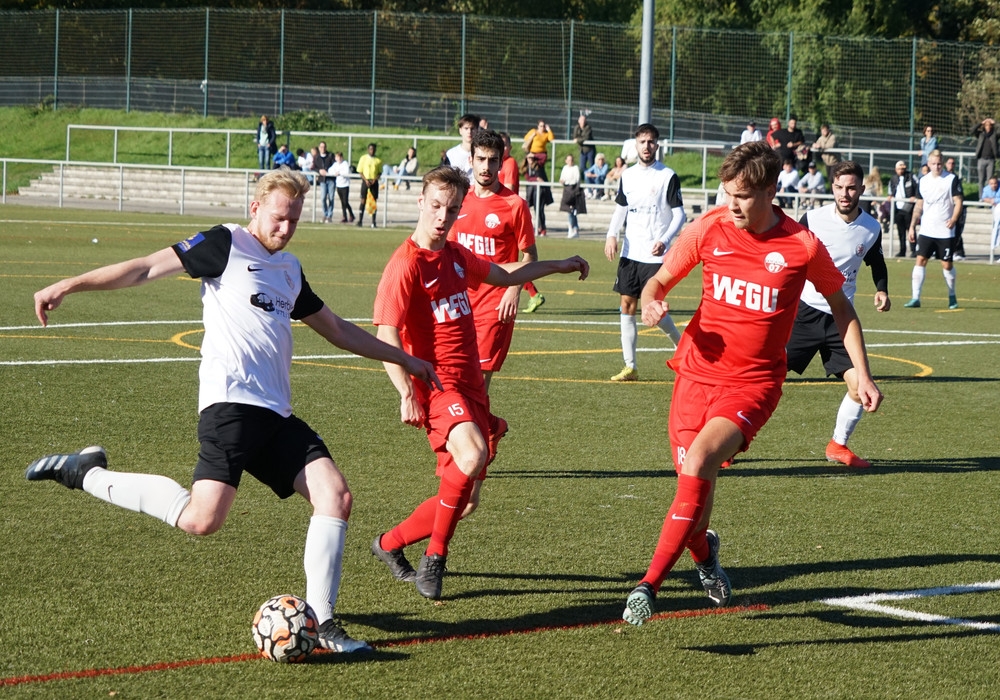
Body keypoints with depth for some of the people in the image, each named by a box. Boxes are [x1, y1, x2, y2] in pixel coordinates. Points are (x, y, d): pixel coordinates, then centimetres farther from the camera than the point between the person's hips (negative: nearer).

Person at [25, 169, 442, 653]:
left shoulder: (289, 268, 24)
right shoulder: (227, 245, 2)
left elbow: (337, 330, 37)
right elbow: (148, 267, -5)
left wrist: (403, 359, 42)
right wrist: (69, 285, -14)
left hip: (277, 414, 8)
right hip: (231, 401, -8)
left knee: (336, 496, -8)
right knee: (202, 519, -21)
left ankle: (321, 620, -1)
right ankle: (88, 474, -2)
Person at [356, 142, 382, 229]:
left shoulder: (378, 160, 7)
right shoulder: (363, 158, 3)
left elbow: (380, 172, 10)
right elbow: (360, 171, 2)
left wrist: (375, 179, -7)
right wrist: (366, 180, -12)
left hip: (374, 182, 2)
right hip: (365, 181, -2)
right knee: (363, 201, -5)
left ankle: (373, 222, 4)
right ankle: (360, 220, -2)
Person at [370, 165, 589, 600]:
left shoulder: (456, 257, 13)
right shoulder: (406, 266, -12)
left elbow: (505, 275, 33)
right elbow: (386, 337, -18)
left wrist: (559, 266, 40)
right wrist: (406, 393, -29)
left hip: (470, 384, 8)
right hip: (437, 384, -8)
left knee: (460, 493, 7)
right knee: (471, 455, -33)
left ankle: (390, 544, 27)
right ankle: (434, 559, -18)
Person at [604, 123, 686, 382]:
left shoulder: (668, 177, -6)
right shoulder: (627, 176, 10)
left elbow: (679, 214, -7)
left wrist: (665, 240, -21)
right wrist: (612, 235, 0)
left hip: (655, 255, -5)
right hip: (629, 253, 5)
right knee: (627, 306, 3)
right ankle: (630, 367, 8)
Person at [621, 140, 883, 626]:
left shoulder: (802, 246, -7)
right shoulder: (709, 228, -3)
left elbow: (840, 307, 9)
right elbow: (659, 280, 9)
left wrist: (862, 375, 5)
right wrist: (652, 304, -14)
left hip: (753, 382, -3)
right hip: (698, 372, 3)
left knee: (698, 464, -26)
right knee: (694, 485, 2)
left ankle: (650, 584, -22)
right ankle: (703, 552, 40)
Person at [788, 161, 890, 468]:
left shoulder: (871, 229, 0)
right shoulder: (812, 219, -9)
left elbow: (876, 262, 20)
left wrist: (881, 290, 3)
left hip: (840, 316, 3)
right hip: (803, 311, -3)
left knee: (859, 386, -6)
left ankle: (838, 446, 18)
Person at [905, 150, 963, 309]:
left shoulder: (952, 180, -4)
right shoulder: (923, 181, 9)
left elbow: (958, 202, -6)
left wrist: (953, 219, -22)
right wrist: (912, 226, 10)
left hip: (945, 232, -3)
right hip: (926, 230, 3)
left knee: (947, 264, 3)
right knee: (920, 260, -6)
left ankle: (952, 296, 22)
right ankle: (915, 298, -6)